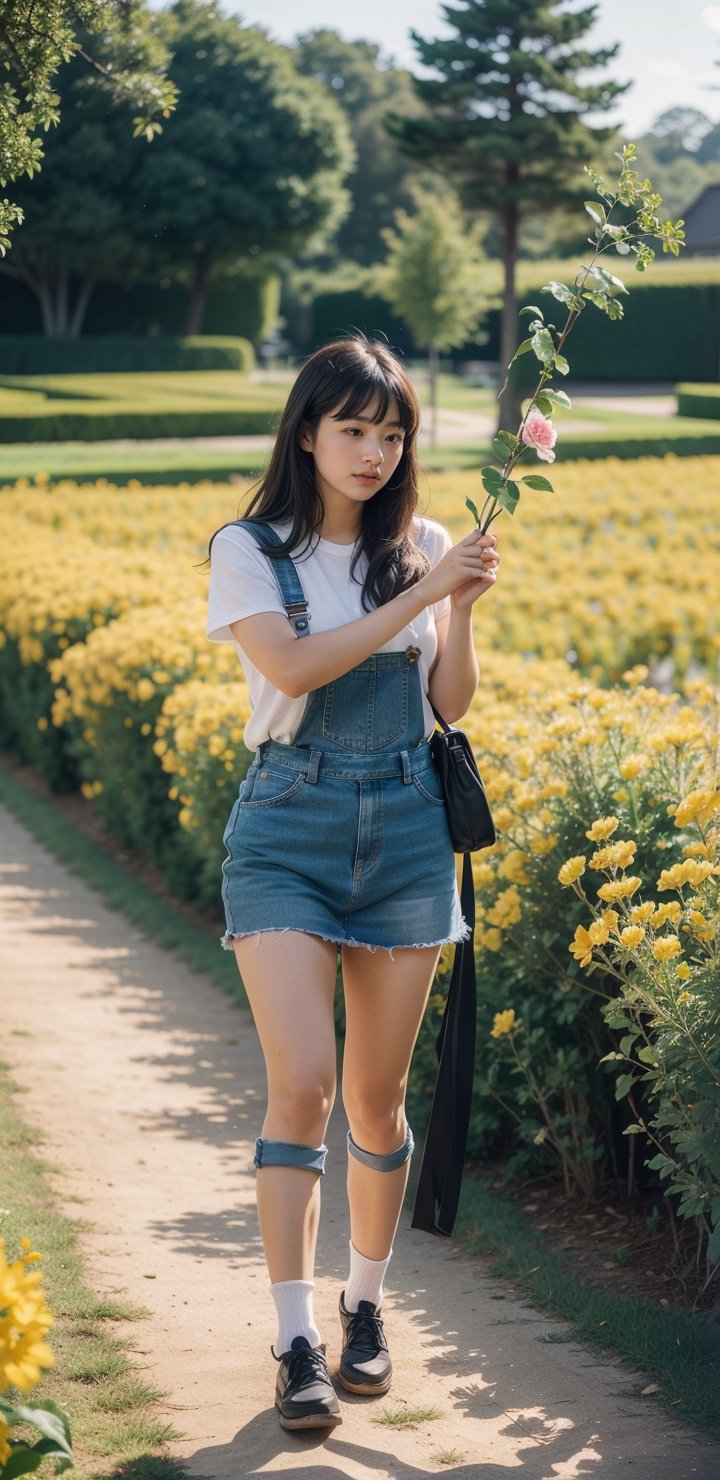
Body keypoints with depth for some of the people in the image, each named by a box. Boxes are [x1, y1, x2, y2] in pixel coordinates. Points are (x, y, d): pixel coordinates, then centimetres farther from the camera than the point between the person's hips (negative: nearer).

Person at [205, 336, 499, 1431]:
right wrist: (418, 598, -19)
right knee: (303, 1084, -13)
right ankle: (296, 1342, -5)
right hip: (288, 832, -3)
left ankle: (366, 1306, 27)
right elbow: (292, 668, -18)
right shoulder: (250, 551, -2)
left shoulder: (425, 547, 6)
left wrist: (462, 609, -13)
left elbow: (452, 706, 4)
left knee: (378, 1094, 8)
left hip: (407, 830, 3)